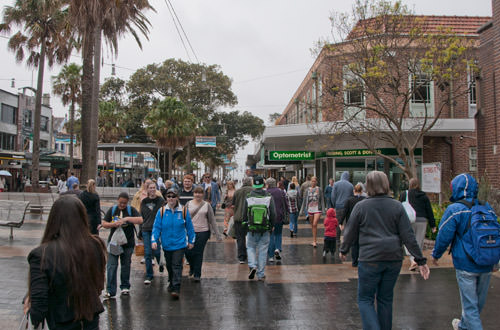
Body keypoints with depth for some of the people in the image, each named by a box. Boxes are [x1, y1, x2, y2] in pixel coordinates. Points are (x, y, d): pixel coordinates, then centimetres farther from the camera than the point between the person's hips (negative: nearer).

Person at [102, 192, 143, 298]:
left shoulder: (131, 210, 0)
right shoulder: (112, 210, 5)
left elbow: (140, 220, -13)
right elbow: (103, 223, 5)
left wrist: (127, 218, -23)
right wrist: (113, 224, -14)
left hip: (127, 243, 0)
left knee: (126, 265, 10)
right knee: (111, 266, -6)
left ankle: (125, 287, 26)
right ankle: (110, 291, -3)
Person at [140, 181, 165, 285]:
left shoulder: (161, 201, -3)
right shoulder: (144, 202, 8)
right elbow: (141, 217, 15)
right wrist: (140, 231, 13)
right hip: (146, 230, 3)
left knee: (156, 251, 0)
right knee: (147, 253, 1)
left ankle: (161, 263, 34)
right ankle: (149, 275, 12)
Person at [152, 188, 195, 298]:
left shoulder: (183, 211, -5)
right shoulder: (162, 211, -2)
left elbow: (189, 227, 4)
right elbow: (156, 227, -1)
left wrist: (191, 241, 8)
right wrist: (154, 240, -11)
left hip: (179, 244, -3)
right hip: (167, 244, 3)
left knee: (177, 265, -8)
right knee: (169, 265, 17)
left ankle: (176, 289, -6)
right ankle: (171, 283, 39)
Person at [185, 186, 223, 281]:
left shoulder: (207, 205, 2)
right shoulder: (189, 204, 4)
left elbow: (212, 220, 2)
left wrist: (217, 234, 0)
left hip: (203, 232, -1)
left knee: (199, 253, 2)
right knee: (188, 252, 1)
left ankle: (197, 274, 16)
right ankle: (192, 267, 33)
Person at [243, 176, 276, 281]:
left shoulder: (248, 198, -4)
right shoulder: (269, 197, -5)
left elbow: (244, 214, 4)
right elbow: (273, 214, -3)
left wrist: (245, 224, 19)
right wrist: (272, 225, 12)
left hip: (252, 229, 0)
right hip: (265, 229, 0)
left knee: (250, 248, 17)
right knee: (262, 250, 8)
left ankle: (252, 266, -5)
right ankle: (260, 274, 12)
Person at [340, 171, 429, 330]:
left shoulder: (361, 206, -5)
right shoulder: (397, 206, 1)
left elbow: (350, 232, 3)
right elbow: (408, 236, -2)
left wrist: (343, 250, 20)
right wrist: (420, 260, 3)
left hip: (370, 259, -3)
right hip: (394, 259, 4)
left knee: (365, 299, 6)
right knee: (386, 299, 17)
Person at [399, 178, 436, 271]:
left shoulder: (404, 194, 3)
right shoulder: (424, 196, 8)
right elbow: (429, 211, 8)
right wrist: (433, 225, 12)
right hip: (422, 221, 1)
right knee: (419, 242, 8)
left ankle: (412, 260, -14)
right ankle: (417, 260, 9)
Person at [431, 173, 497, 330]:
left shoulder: (455, 209, -14)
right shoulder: (487, 207, 4)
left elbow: (444, 236, -12)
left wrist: (436, 254, 4)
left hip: (466, 265, -6)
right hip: (487, 265, 6)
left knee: (470, 304, 2)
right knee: (478, 301, 21)